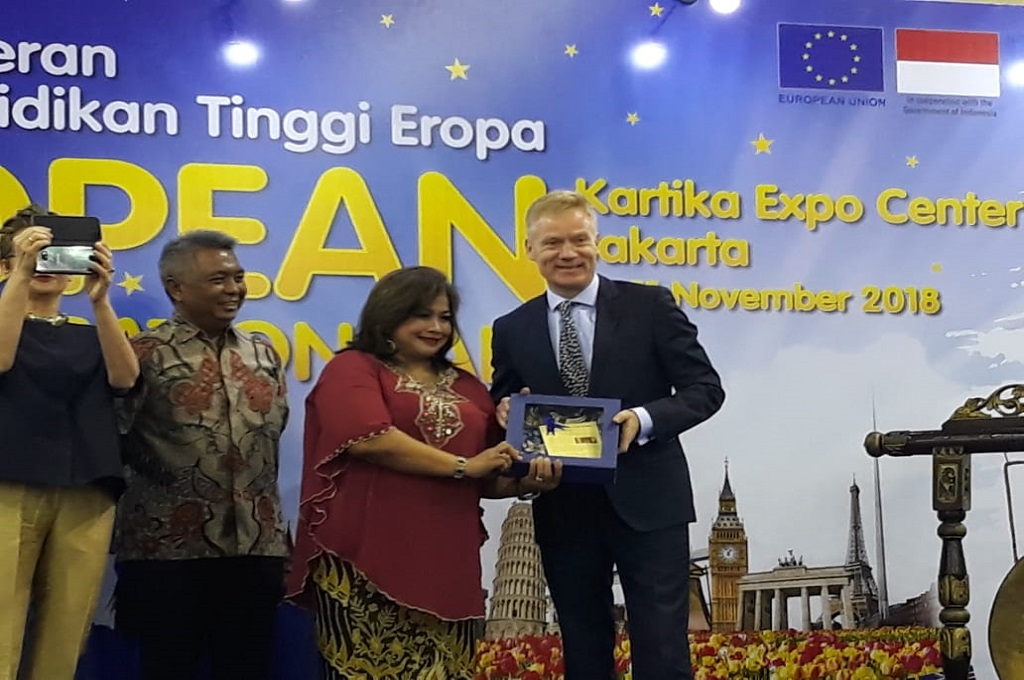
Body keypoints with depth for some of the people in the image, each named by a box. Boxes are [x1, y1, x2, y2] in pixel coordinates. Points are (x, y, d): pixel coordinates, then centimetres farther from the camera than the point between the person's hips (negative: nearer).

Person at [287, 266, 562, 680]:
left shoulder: (467, 389, 19)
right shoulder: (353, 370, 2)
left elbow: (486, 480, 21)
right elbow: (369, 438, -15)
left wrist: (526, 482, -2)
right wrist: (463, 466, -11)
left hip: (445, 564, 5)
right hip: (367, 563, -5)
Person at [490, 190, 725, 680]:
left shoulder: (650, 306, -2)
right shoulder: (512, 329, 5)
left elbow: (705, 387, -3)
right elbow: (505, 412, 13)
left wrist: (645, 419, -20)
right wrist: (506, 414, -11)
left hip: (647, 503, -3)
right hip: (562, 512, 3)